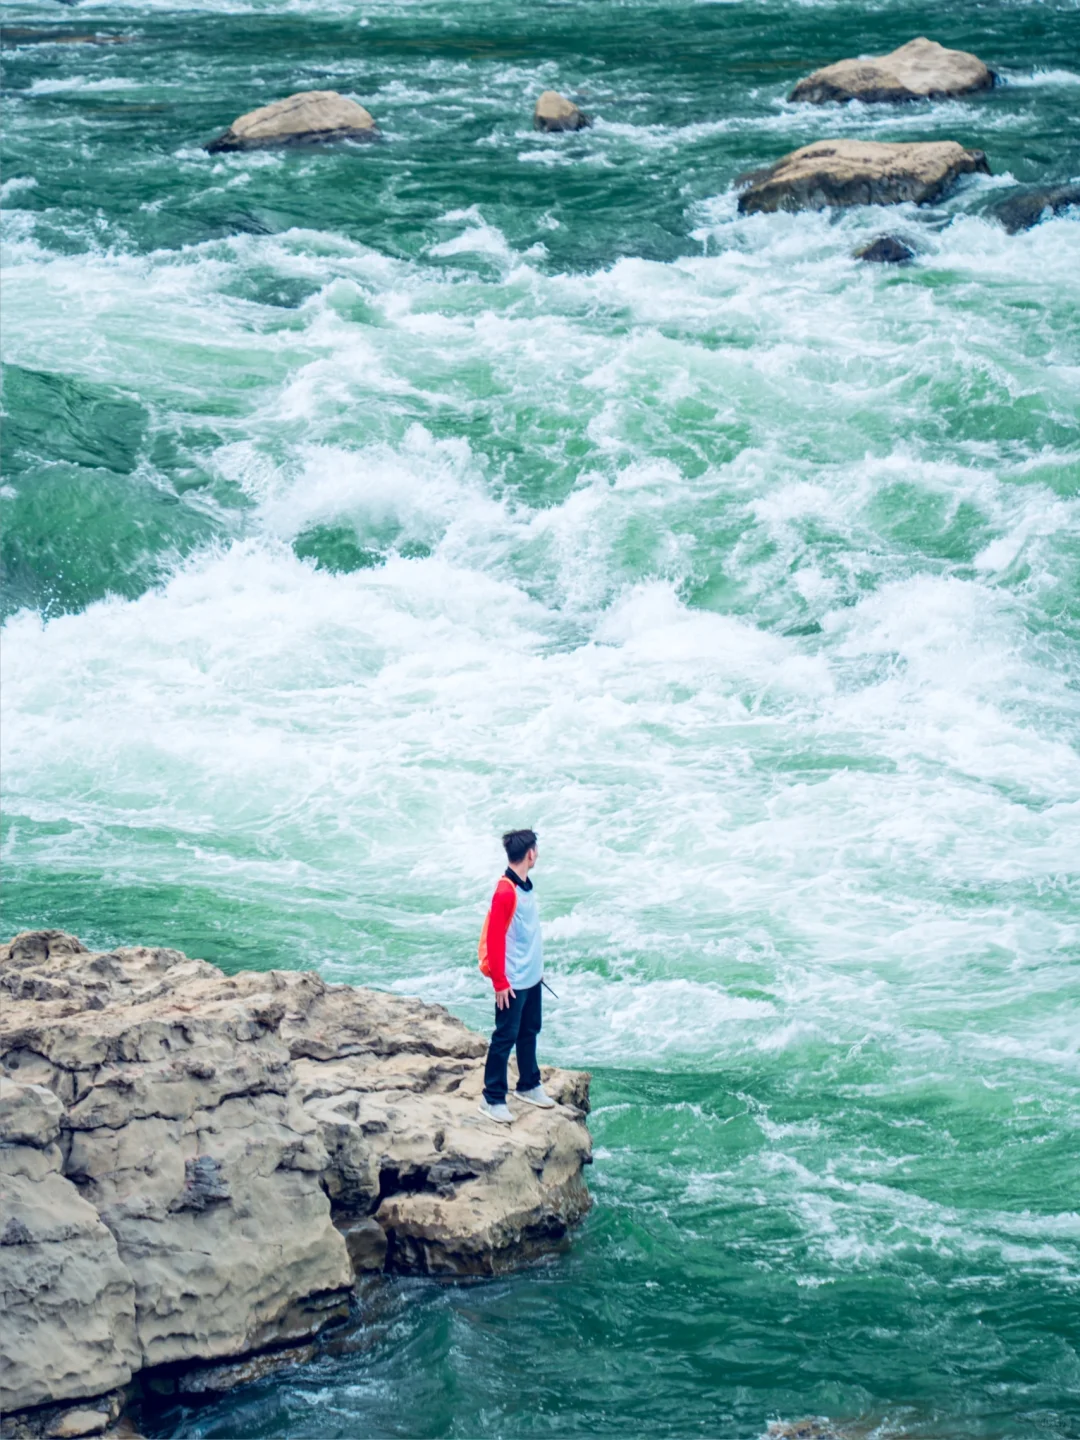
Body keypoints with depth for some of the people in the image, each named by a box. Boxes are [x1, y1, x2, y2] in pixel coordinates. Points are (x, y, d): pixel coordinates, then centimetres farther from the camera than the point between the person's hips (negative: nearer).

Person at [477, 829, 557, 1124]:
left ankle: (528, 1086, 33)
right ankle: (493, 1098, 4)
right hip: (514, 982, -9)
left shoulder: (525, 886, 7)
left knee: (529, 1032, 19)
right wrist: (499, 982, -19)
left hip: (532, 977, 9)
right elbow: (494, 939, -21)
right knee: (505, 1038, -3)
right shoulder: (505, 892, -22)